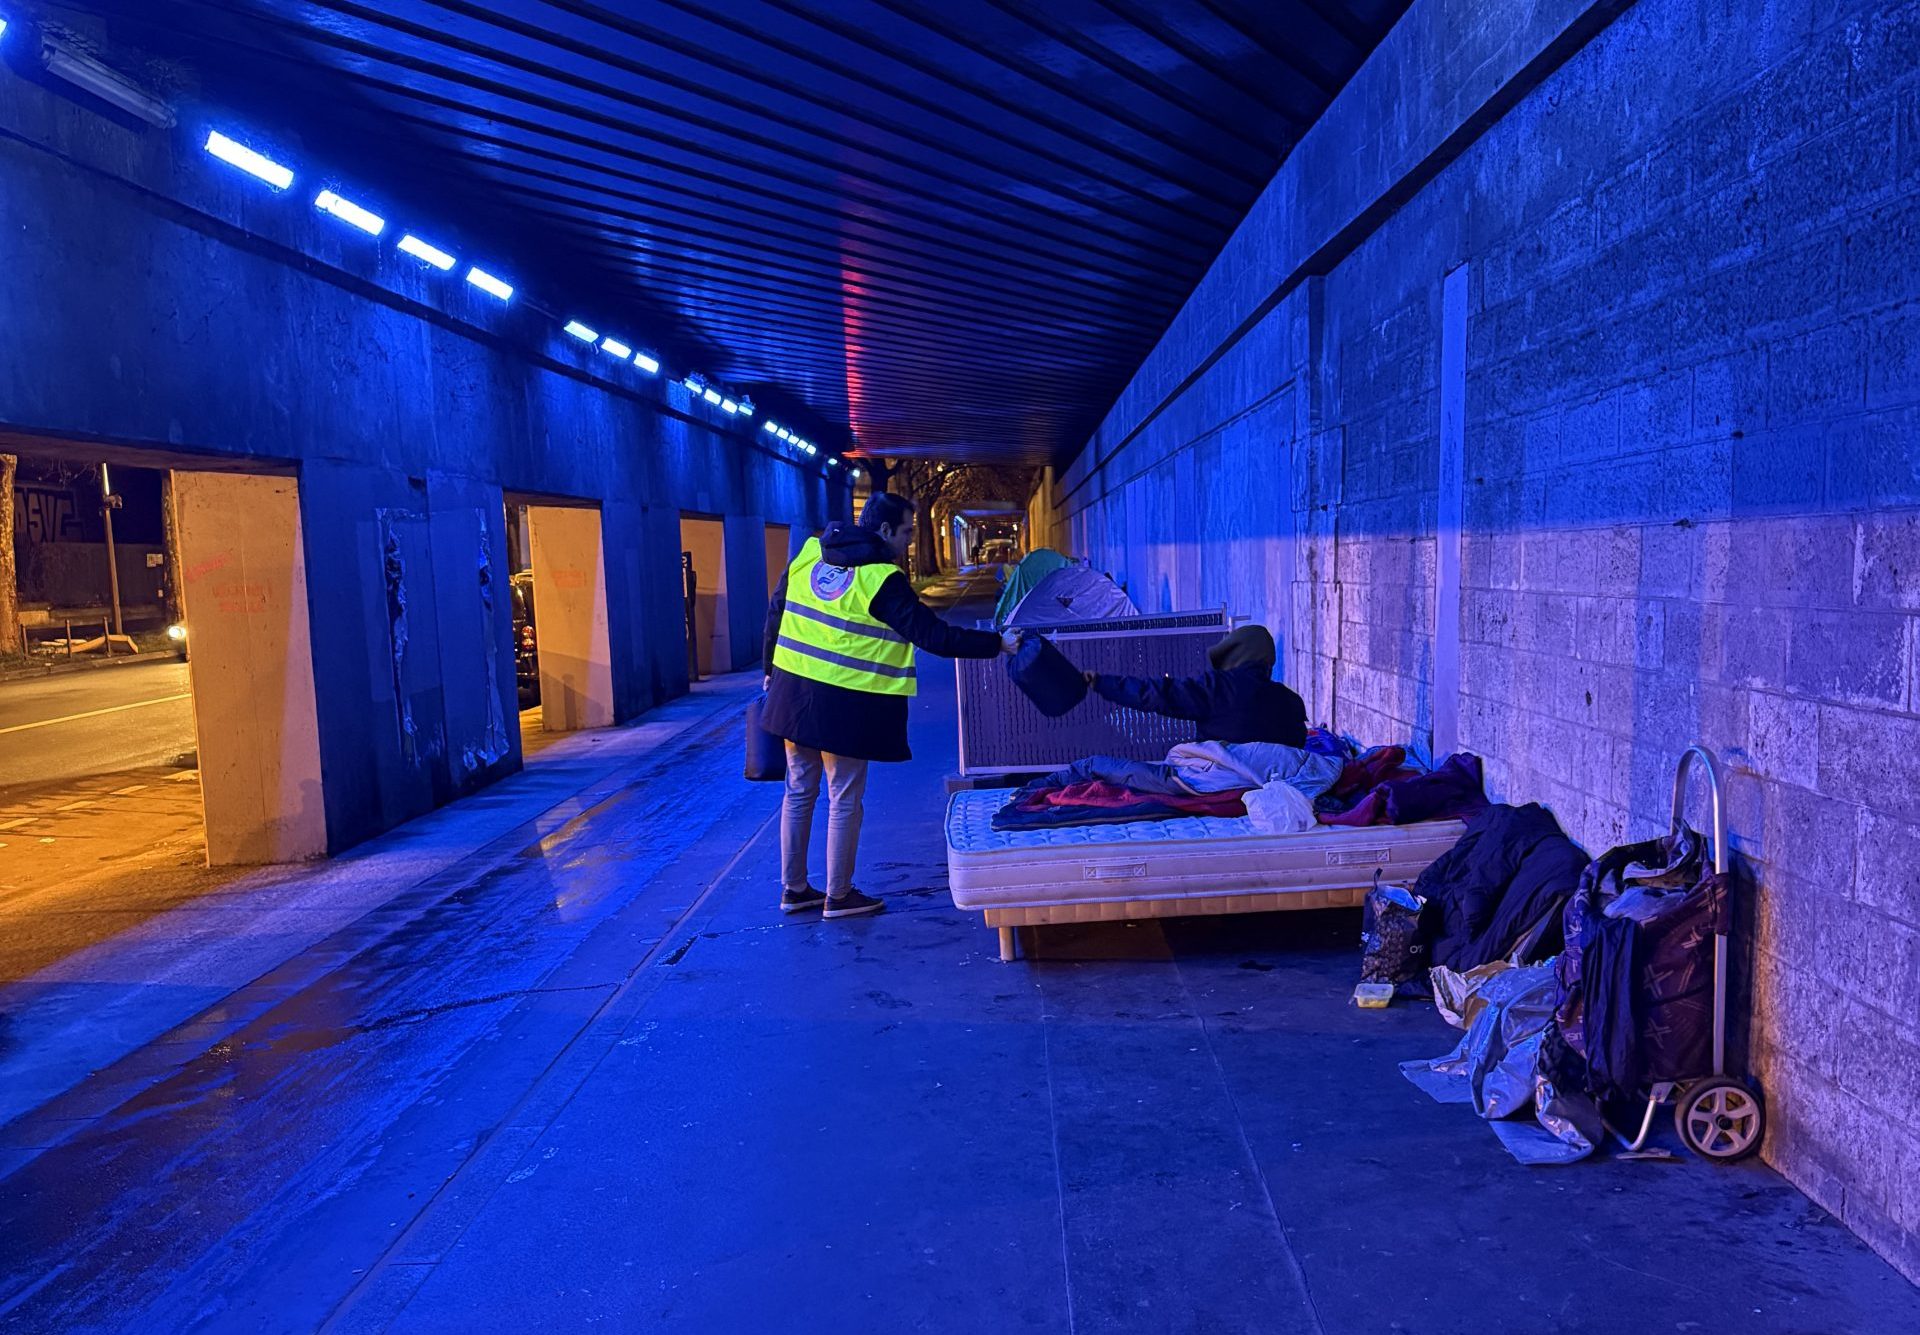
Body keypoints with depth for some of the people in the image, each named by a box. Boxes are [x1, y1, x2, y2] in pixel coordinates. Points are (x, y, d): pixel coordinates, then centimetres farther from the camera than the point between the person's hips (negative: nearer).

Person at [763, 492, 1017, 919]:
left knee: (799, 792, 16)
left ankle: (793, 889, 26)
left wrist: (771, 670, 22)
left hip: (793, 692, 7)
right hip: (845, 705, -7)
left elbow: (776, 613, 11)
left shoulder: (809, 553, 5)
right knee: (845, 800, 7)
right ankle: (838, 897, 17)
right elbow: (934, 636, -17)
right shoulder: (883, 579, -15)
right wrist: (997, 643, -10)